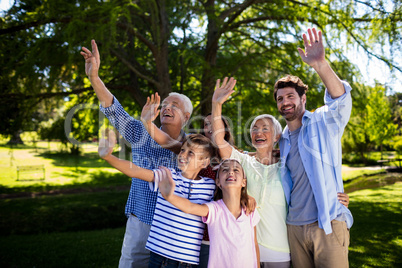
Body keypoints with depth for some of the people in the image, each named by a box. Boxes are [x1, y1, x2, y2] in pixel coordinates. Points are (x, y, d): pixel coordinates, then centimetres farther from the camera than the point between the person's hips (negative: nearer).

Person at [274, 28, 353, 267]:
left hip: (328, 225, -5)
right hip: (295, 227, 5)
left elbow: (341, 100, -26)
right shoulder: (282, 141, 13)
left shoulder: (323, 122, -4)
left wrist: (320, 64, -42)